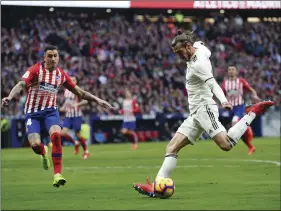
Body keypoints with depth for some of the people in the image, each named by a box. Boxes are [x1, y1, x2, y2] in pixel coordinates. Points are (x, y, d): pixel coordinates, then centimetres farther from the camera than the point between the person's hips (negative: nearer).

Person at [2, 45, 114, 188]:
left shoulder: (61, 74, 3)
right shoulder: (35, 70, -10)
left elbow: (79, 92, 12)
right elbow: (21, 85, -24)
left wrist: (97, 100, 6)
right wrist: (10, 97, -43)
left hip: (50, 111, 2)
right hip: (33, 113, -2)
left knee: (56, 135, -27)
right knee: (35, 144, -18)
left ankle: (57, 174, -22)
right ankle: (44, 153, 23)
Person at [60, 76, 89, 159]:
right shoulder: (66, 91, 9)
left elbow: (85, 101, -18)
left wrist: (78, 104, -32)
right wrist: (63, 107, 13)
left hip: (76, 115, -6)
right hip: (68, 115, 6)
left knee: (77, 134, -1)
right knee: (63, 133, -7)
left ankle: (86, 151, 20)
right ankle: (75, 143, 19)